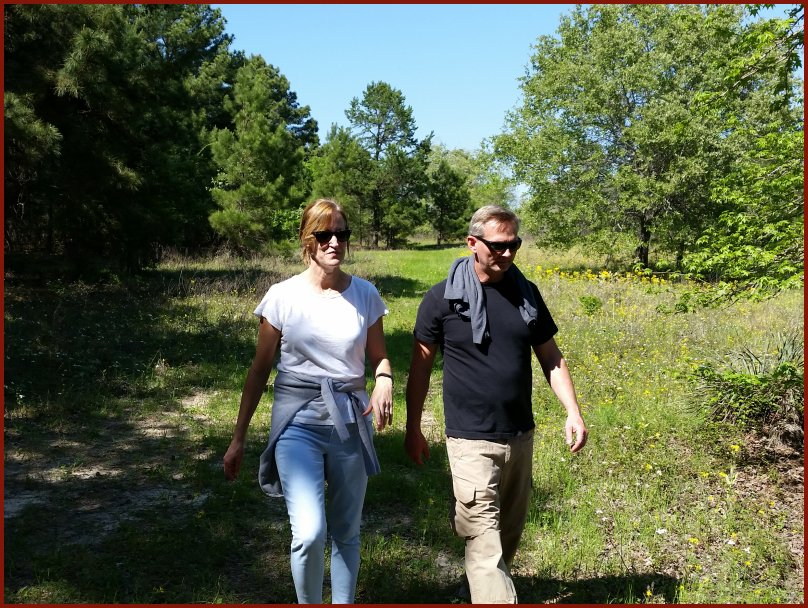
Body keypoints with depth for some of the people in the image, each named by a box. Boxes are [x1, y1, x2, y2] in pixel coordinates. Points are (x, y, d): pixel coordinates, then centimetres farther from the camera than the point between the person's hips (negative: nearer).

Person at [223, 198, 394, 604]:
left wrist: (384, 382, -14)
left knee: (346, 533, 12)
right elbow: (260, 370, 2)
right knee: (309, 533, -14)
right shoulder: (282, 296, -5)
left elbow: (378, 356, 11)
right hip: (298, 422, -2)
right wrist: (238, 438, 4)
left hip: (350, 422, 2)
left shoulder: (365, 295, 0)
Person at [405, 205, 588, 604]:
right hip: (471, 439, -5)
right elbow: (420, 366, 0)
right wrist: (413, 429, 3)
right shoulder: (442, 299, -8)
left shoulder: (526, 293, 4)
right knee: (485, 541, -7)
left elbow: (551, 357, 11)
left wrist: (573, 412, 1)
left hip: (520, 436, 5)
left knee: (511, 530, 17)